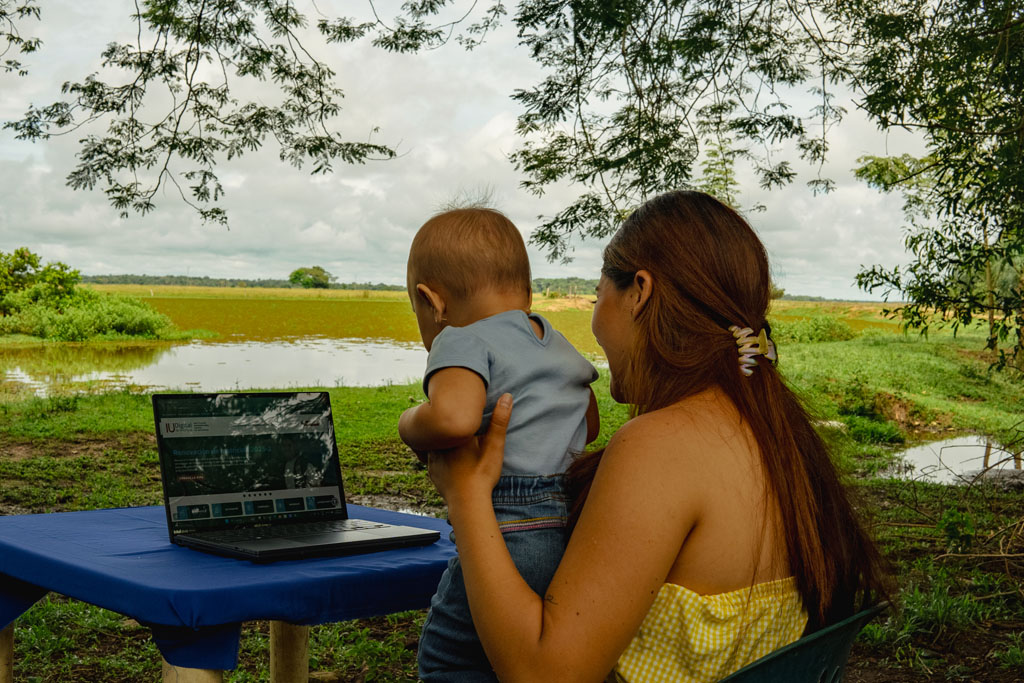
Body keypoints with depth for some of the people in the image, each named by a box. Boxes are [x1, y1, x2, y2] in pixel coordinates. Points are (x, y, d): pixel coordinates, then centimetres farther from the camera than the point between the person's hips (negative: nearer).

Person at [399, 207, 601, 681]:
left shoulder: (464, 341, -9)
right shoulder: (561, 347, 20)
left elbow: (453, 418, -30)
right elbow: (589, 428, 33)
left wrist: (411, 426, -9)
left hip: (510, 538, -9)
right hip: (577, 532, 9)